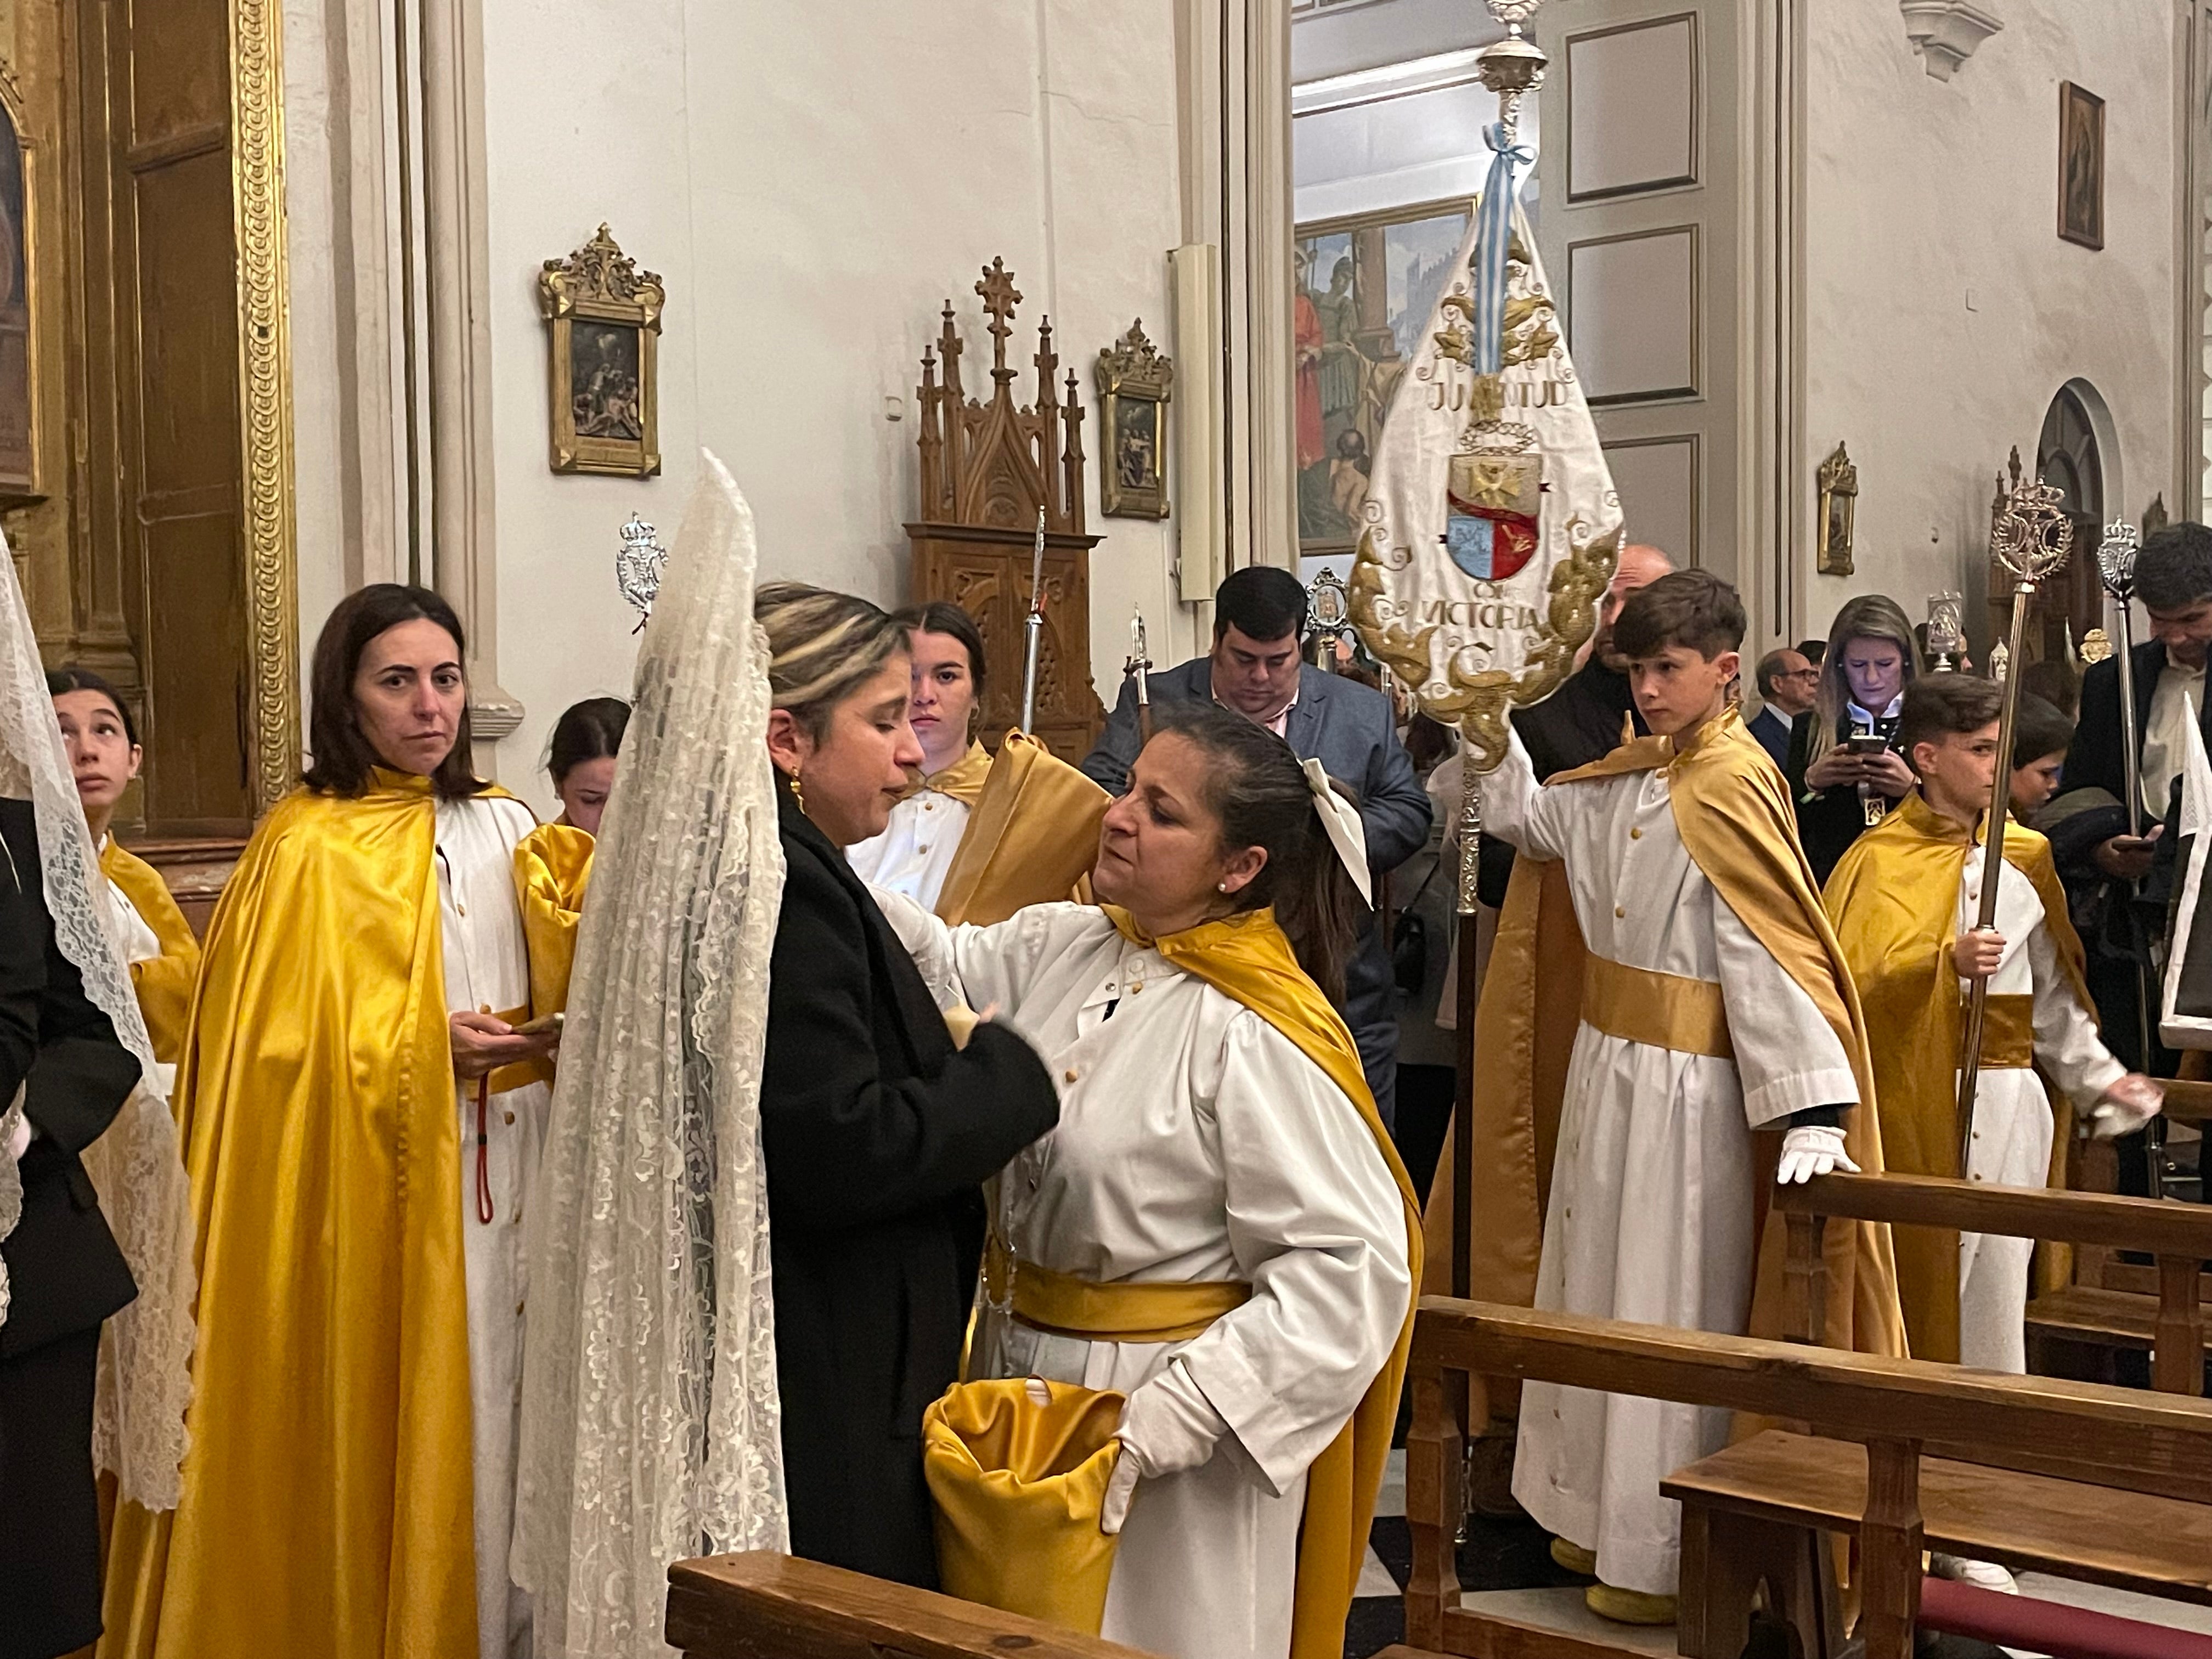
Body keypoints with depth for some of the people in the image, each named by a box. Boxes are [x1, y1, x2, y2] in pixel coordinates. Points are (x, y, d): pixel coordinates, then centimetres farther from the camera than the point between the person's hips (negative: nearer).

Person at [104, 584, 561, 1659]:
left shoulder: (505, 829, 9)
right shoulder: (309, 848, -8)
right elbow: (285, 1054, -11)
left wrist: (557, 1039, -3)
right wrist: (426, 1050, -20)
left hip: (504, 1195, 5)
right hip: (373, 1206, -5)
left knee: (494, 1429, 10)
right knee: (389, 1439, 0)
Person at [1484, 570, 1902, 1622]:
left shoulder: (1729, 788, -17)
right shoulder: (1631, 775, 7)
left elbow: (1775, 953, -22)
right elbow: (1530, 818, 22)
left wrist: (1811, 1110, -27)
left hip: (1687, 1088, -9)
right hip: (1610, 1064, 9)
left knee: (1672, 1308, 2)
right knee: (1606, 1290, 18)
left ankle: (1668, 1557, 16)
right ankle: (1607, 1513, 34)